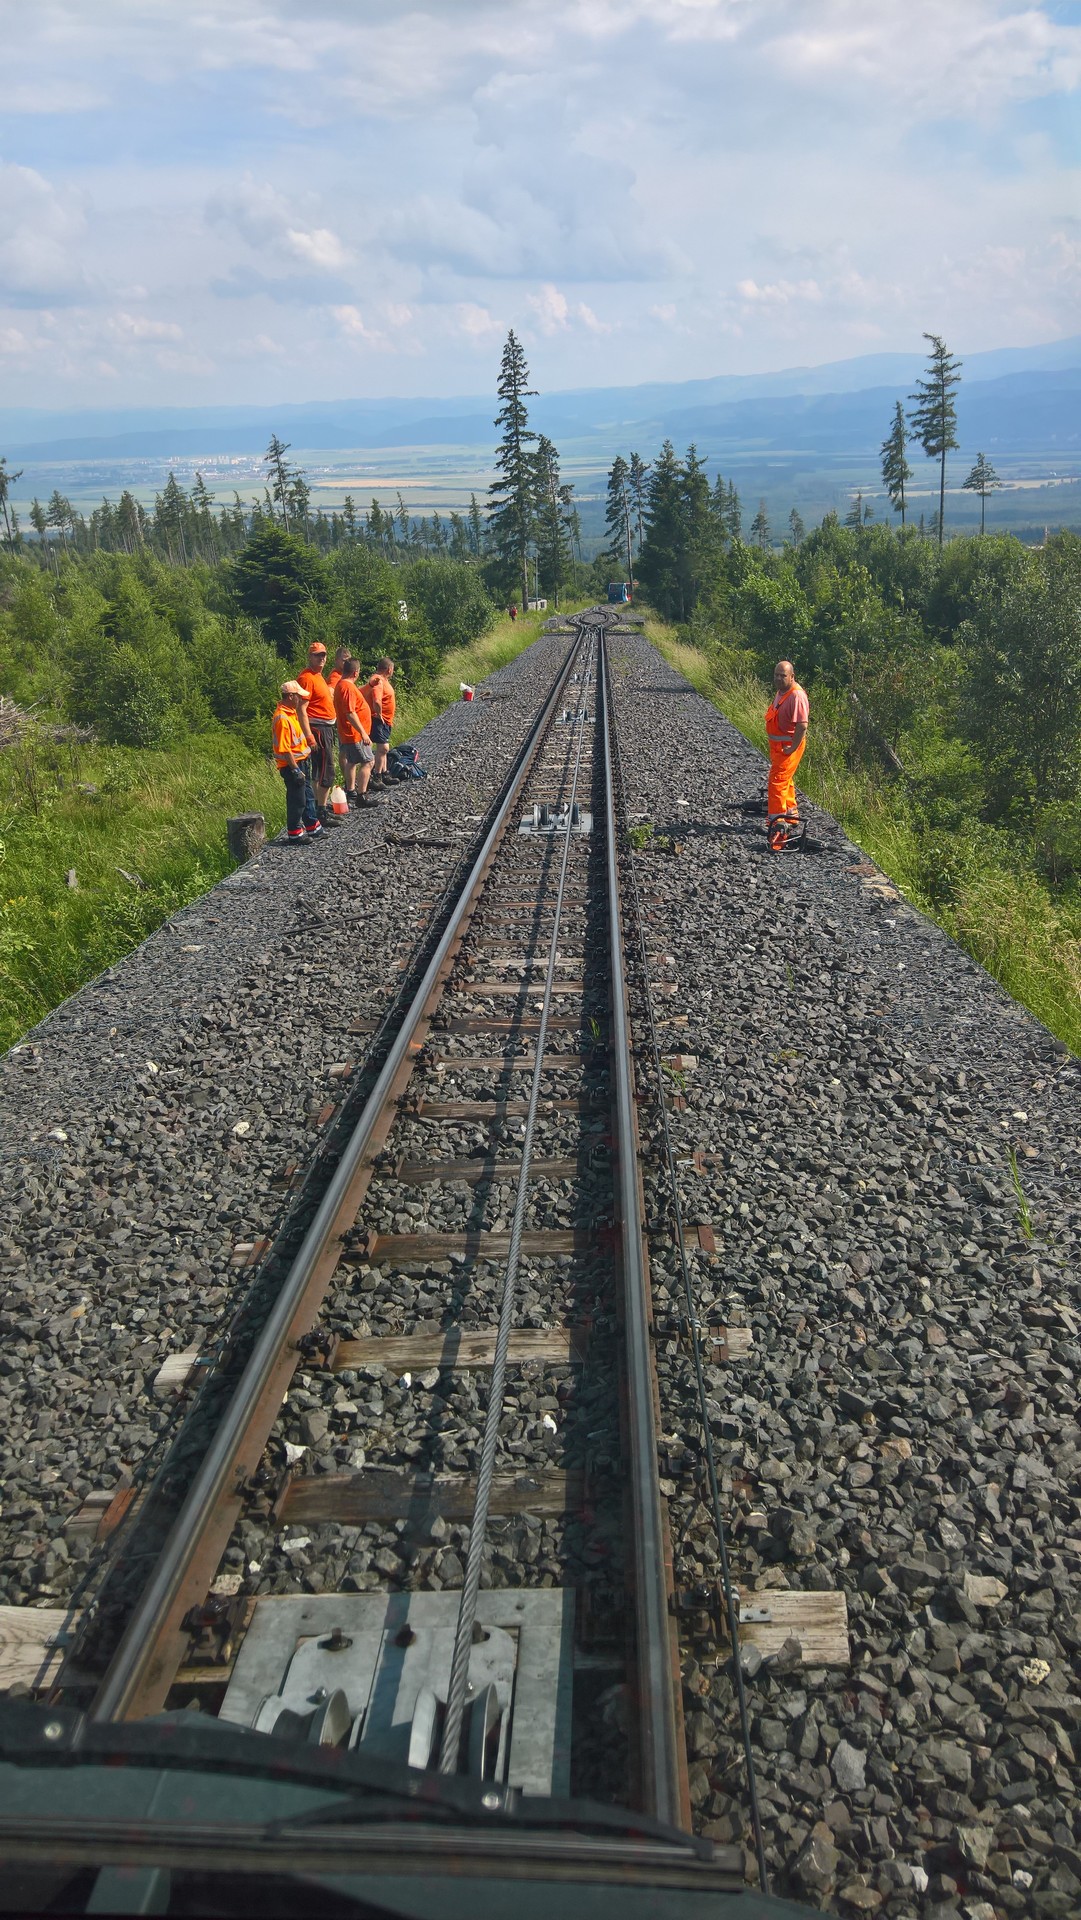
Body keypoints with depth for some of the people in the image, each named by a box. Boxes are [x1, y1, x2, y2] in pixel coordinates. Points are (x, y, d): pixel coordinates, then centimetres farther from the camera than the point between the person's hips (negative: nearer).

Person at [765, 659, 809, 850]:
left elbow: (802, 725, -28)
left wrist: (792, 748, -25)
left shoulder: (796, 696, -23)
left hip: (789, 746, -10)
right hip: (778, 745, 10)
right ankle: (791, 815, 41)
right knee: (785, 780, 23)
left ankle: (777, 824, -16)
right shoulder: (780, 692, 8)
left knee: (777, 782, -14)